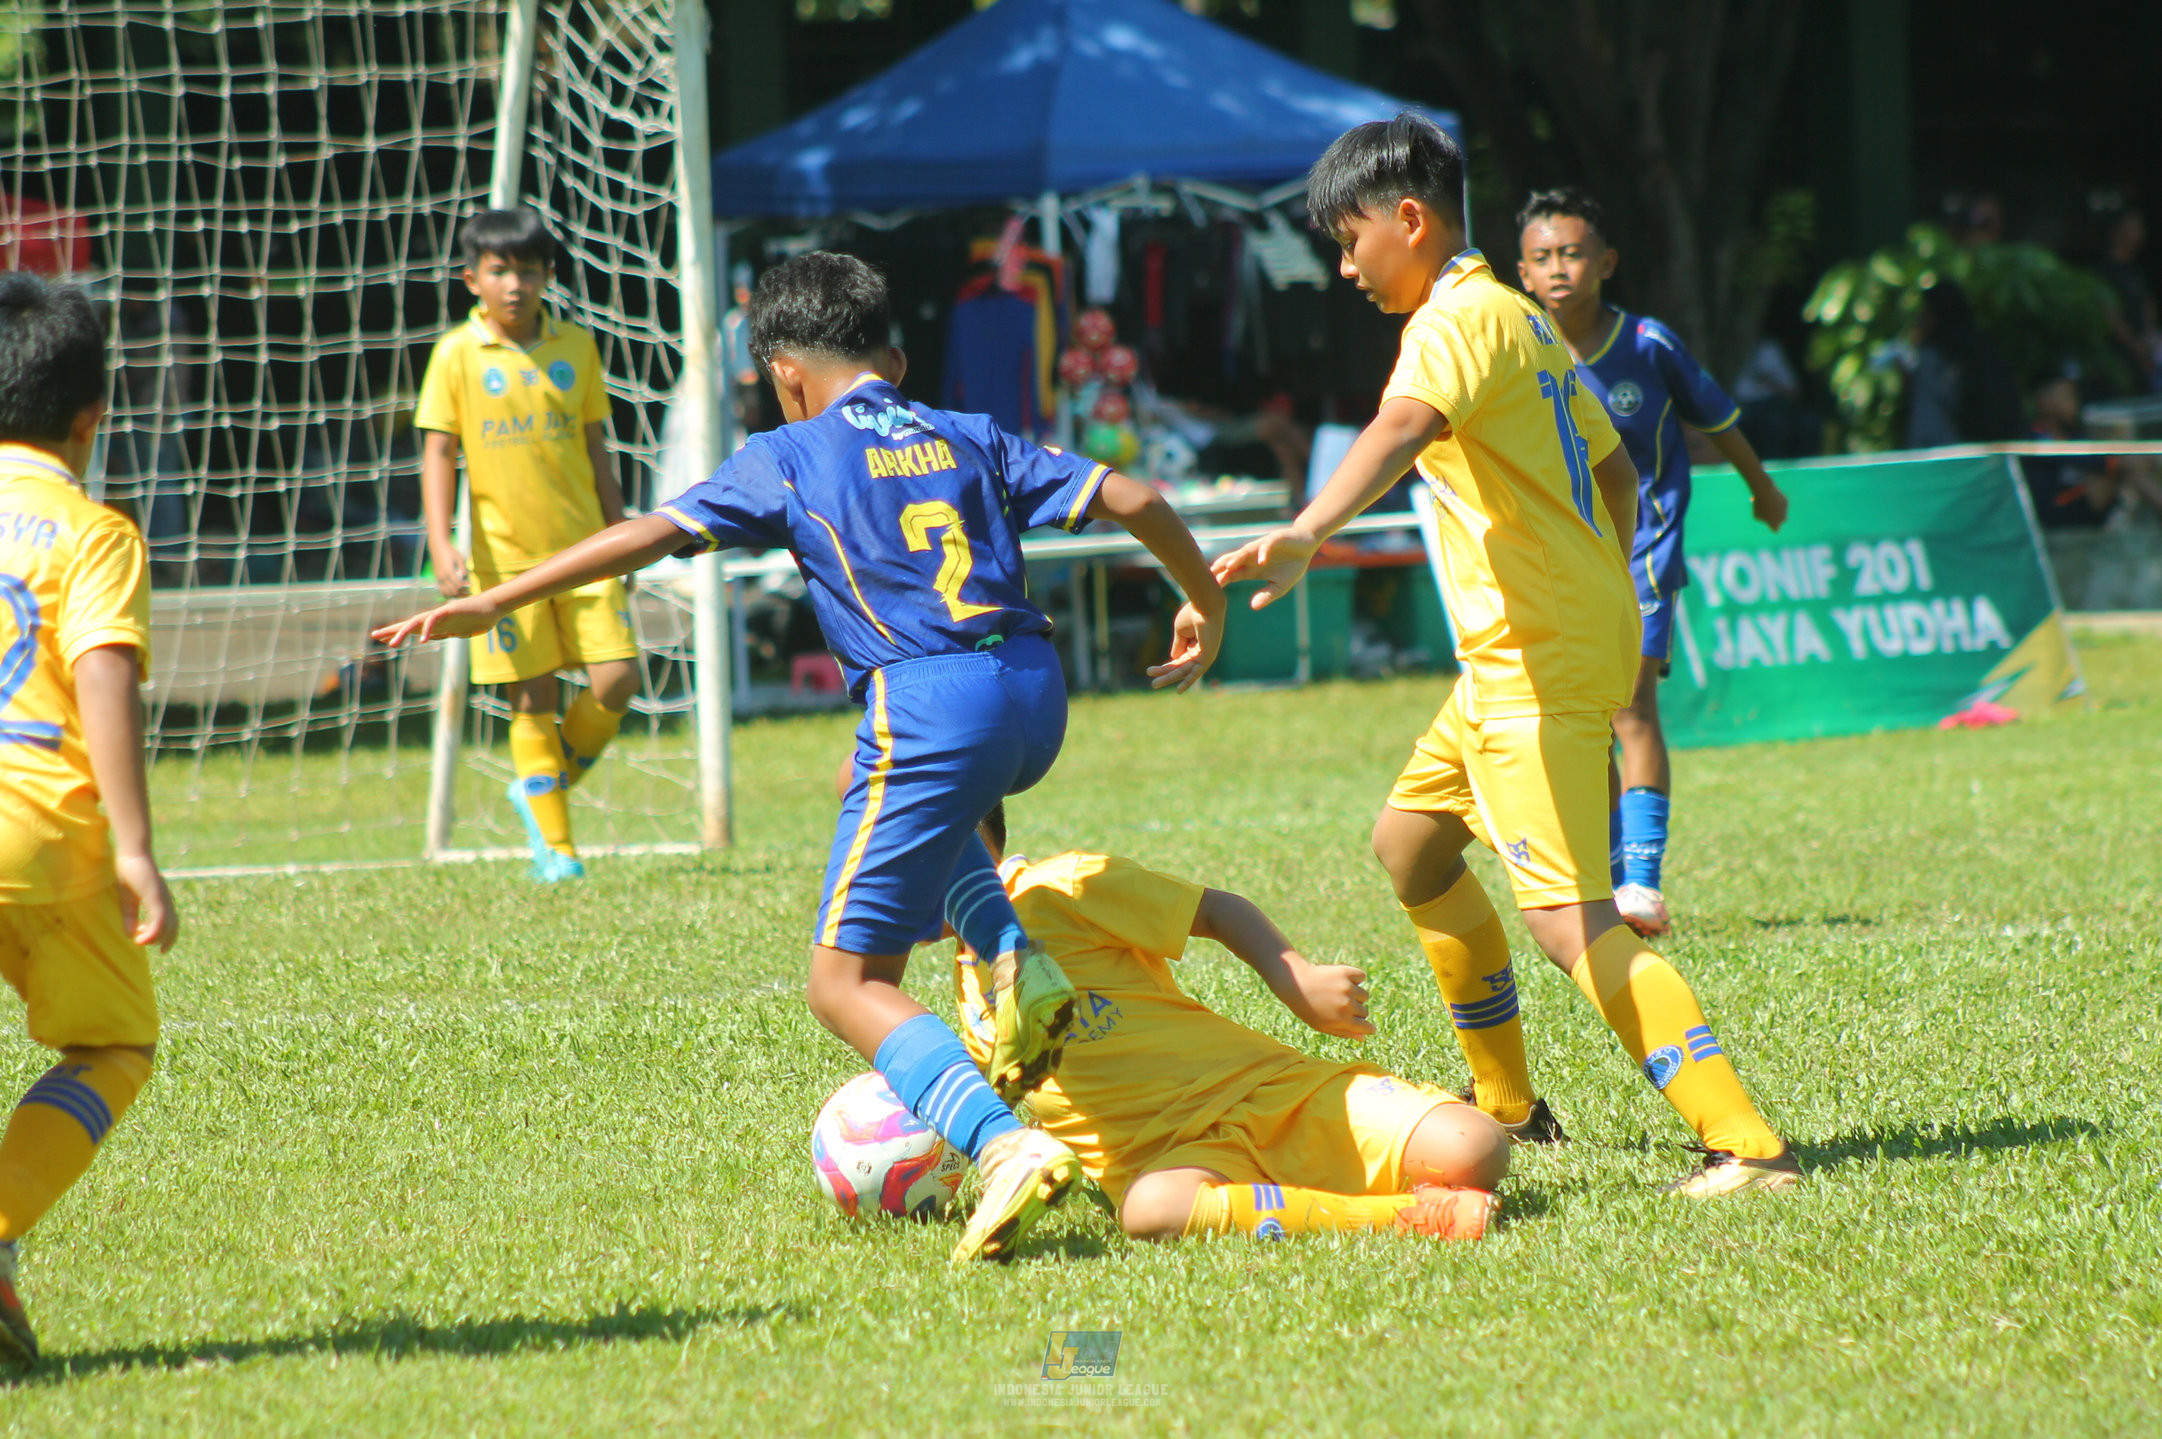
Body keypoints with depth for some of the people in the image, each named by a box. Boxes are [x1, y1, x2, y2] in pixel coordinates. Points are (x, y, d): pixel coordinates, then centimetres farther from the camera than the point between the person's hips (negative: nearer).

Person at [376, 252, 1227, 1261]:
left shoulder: (790, 457, 7)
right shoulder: (970, 440, 19)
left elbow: (654, 533, 0)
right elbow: (1129, 500, 15)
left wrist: (493, 603, 3)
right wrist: (1204, 603, 31)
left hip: (929, 711, -6)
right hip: (1035, 692, 6)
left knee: (846, 982, -1)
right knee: (896, 785, 40)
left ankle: (1001, 1143, -26)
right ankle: (1020, 964, 17)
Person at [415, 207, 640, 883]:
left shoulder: (576, 346, 6)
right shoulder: (458, 355, -2)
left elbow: (595, 448, 14)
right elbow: (438, 454, -2)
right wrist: (442, 547, -12)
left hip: (583, 547, 2)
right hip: (506, 554, -2)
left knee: (616, 680, -8)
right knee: (533, 697, -1)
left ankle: (543, 790, 16)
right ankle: (554, 846, 8)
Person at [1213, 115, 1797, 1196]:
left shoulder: (1460, 318, -14)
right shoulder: (1520, 318, 17)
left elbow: (1400, 429, -35)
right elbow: (1613, 468, 25)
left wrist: (1303, 535, -51)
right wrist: (1611, 597, 30)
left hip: (1539, 657, -11)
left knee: (1566, 916, -18)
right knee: (1409, 841, 25)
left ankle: (1745, 1144, -26)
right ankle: (1508, 1104, 34)